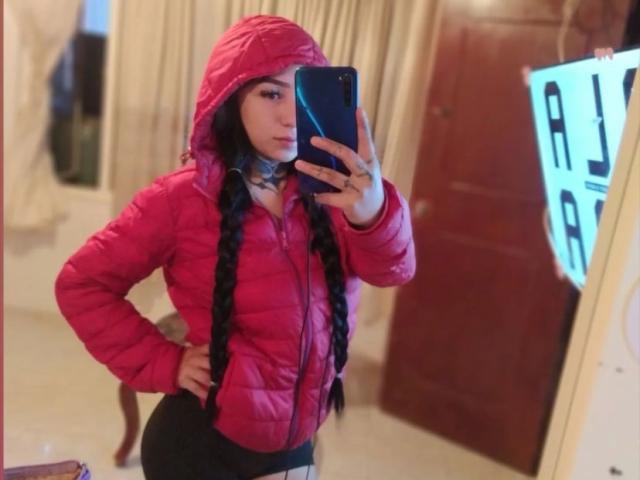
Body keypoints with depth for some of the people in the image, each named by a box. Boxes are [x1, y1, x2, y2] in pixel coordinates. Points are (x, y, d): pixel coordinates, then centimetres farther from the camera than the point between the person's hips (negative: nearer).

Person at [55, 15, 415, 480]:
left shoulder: (328, 192, -8)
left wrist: (374, 212, -44)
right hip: (202, 439, -3)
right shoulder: (183, 197, -16)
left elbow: (393, 267, -23)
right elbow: (81, 283, -9)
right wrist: (162, 363, -14)